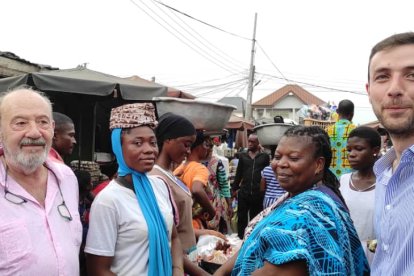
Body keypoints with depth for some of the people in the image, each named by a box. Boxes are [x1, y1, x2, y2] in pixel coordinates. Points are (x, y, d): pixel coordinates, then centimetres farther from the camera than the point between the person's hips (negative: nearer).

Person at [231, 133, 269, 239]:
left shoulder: (264, 156, 3)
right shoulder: (242, 156, 9)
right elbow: (238, 173, 10)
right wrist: (234, 188, 6)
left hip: (258, 193, -1)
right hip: (243, 192, 2)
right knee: (241, 217, 8)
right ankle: (240, 238, 18)